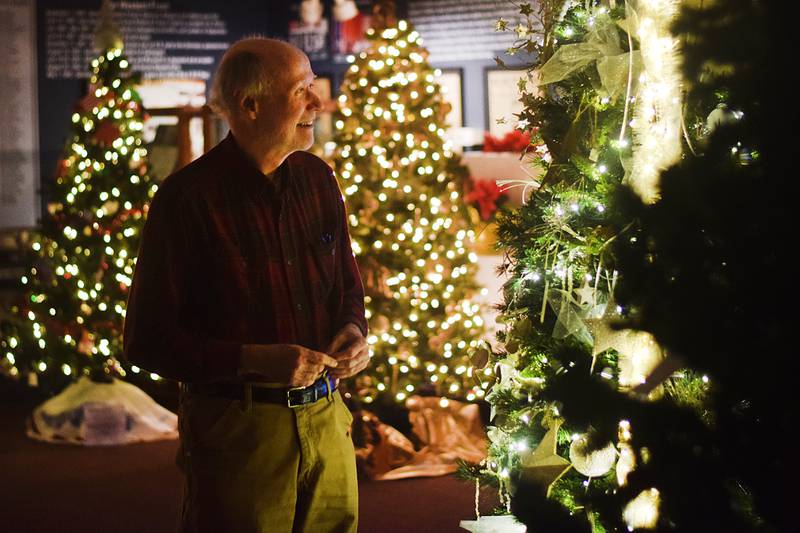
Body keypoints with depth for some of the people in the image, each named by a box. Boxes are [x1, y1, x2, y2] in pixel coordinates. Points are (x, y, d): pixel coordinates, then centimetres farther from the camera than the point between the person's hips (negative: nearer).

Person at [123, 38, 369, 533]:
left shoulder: (318, 180, 7)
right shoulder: (189, 197, -11)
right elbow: (148, 339, -11)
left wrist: (353, 330, -1)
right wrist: (253, 361, -21)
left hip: (326, 419, 6)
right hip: (237, 430, -5)